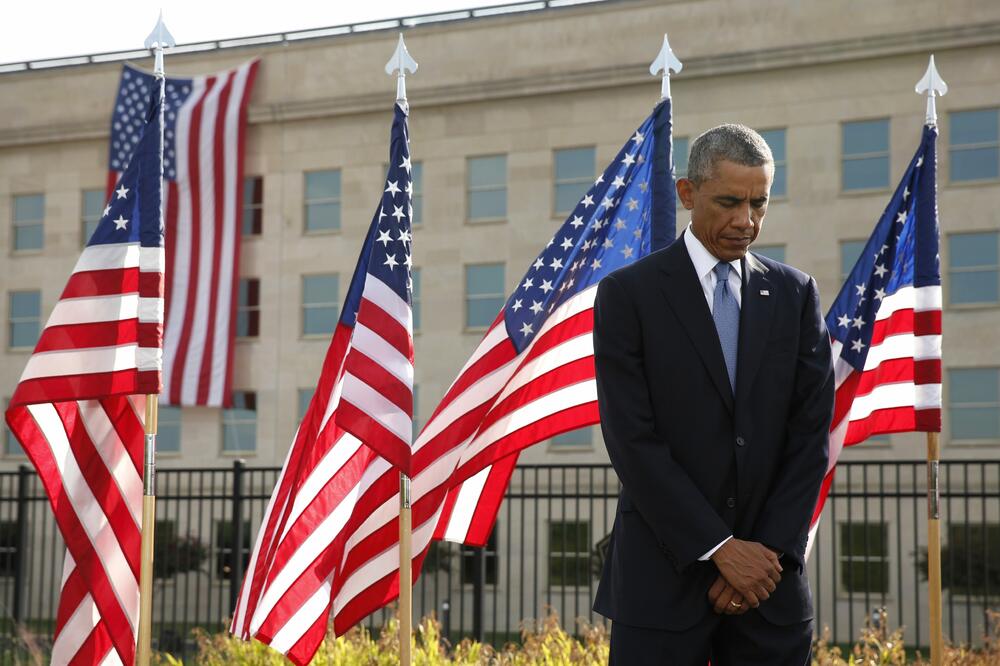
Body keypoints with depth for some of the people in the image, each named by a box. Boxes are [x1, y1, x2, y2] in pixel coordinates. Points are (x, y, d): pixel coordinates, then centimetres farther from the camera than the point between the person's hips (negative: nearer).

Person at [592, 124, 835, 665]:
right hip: (665, 574, -2)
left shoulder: (795, 294, 8)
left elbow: (812, 430, 3)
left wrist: (770, 552, -7)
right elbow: (632, 441, -9)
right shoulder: (628, 293, -3)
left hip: (772, 578, 3)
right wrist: (720, 548, -13)